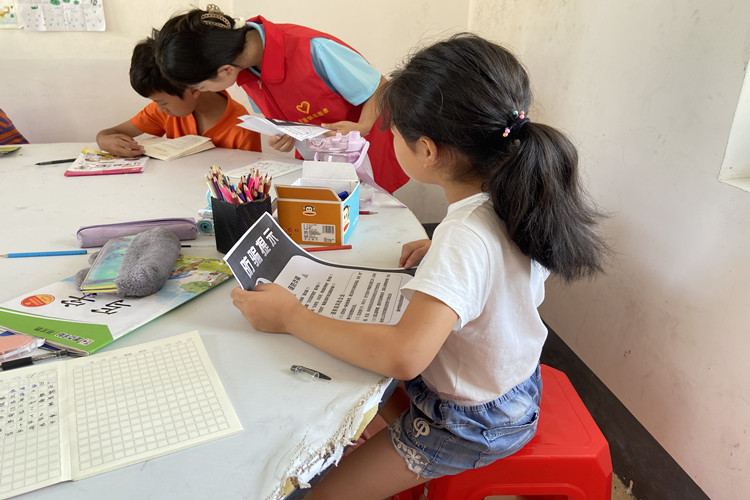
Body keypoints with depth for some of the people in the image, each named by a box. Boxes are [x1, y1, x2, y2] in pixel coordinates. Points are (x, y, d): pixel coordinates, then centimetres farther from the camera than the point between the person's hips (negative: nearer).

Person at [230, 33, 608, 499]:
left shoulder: (466, 238, -36)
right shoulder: (519, 198, -9)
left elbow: (403, 355, -45)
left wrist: (291, 316, -34)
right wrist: (441, 249, 0)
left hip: (475, 422, -8)